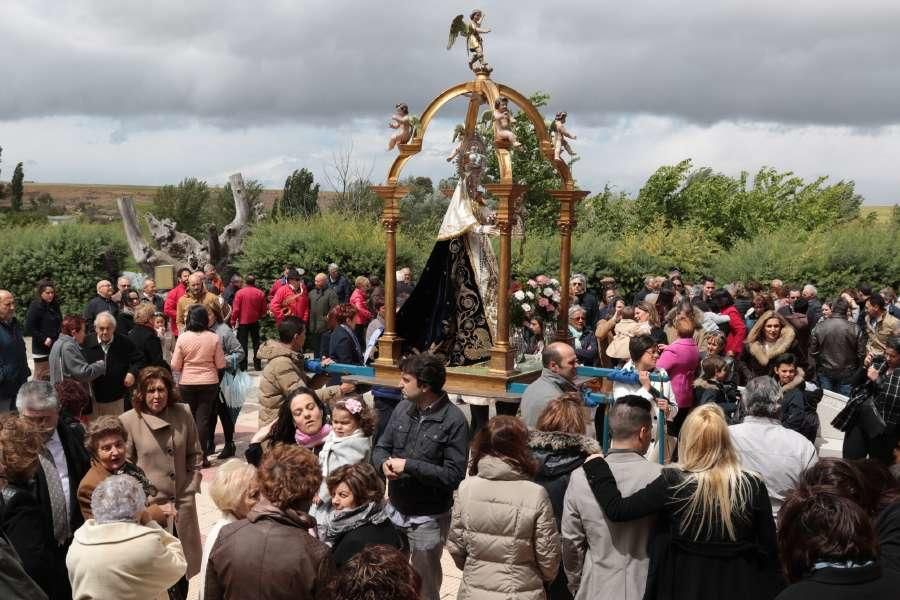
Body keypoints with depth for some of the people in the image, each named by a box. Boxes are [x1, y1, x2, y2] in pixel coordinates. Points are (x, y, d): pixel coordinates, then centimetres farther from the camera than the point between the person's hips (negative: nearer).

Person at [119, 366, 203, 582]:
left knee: (182, 563, 14)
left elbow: (194, 455, 7)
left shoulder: (183, 414, -2)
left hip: (182, 503, 3)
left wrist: (190, 489, 2)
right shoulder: (128, 421, -10)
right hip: (148, 505, -2)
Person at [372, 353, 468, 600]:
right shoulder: (402, 408, -1)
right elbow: (380, 448, 7)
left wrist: (408, 466, -24)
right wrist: (384, 463, -16)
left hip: (428, 518, -5)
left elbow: (453, 475, -23)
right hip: (394, 510, 5)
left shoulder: (453, 420, -19)